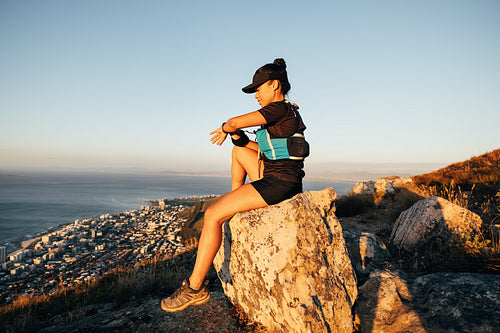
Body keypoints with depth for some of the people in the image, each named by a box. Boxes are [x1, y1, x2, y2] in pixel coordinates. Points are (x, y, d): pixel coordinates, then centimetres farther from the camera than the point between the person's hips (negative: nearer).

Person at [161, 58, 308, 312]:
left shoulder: (279, 108, -11)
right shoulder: (287, 112, 19)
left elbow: (233, 122, -16)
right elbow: (266, 149, 21)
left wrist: (225, 128, 8)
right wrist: (237, 136, 6)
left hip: (279, 183, -10)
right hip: (280, 178, 10)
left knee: (213, 214, -14)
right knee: (239, 150, 25)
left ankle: (195, 287, -6)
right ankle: (234, 198, 30)